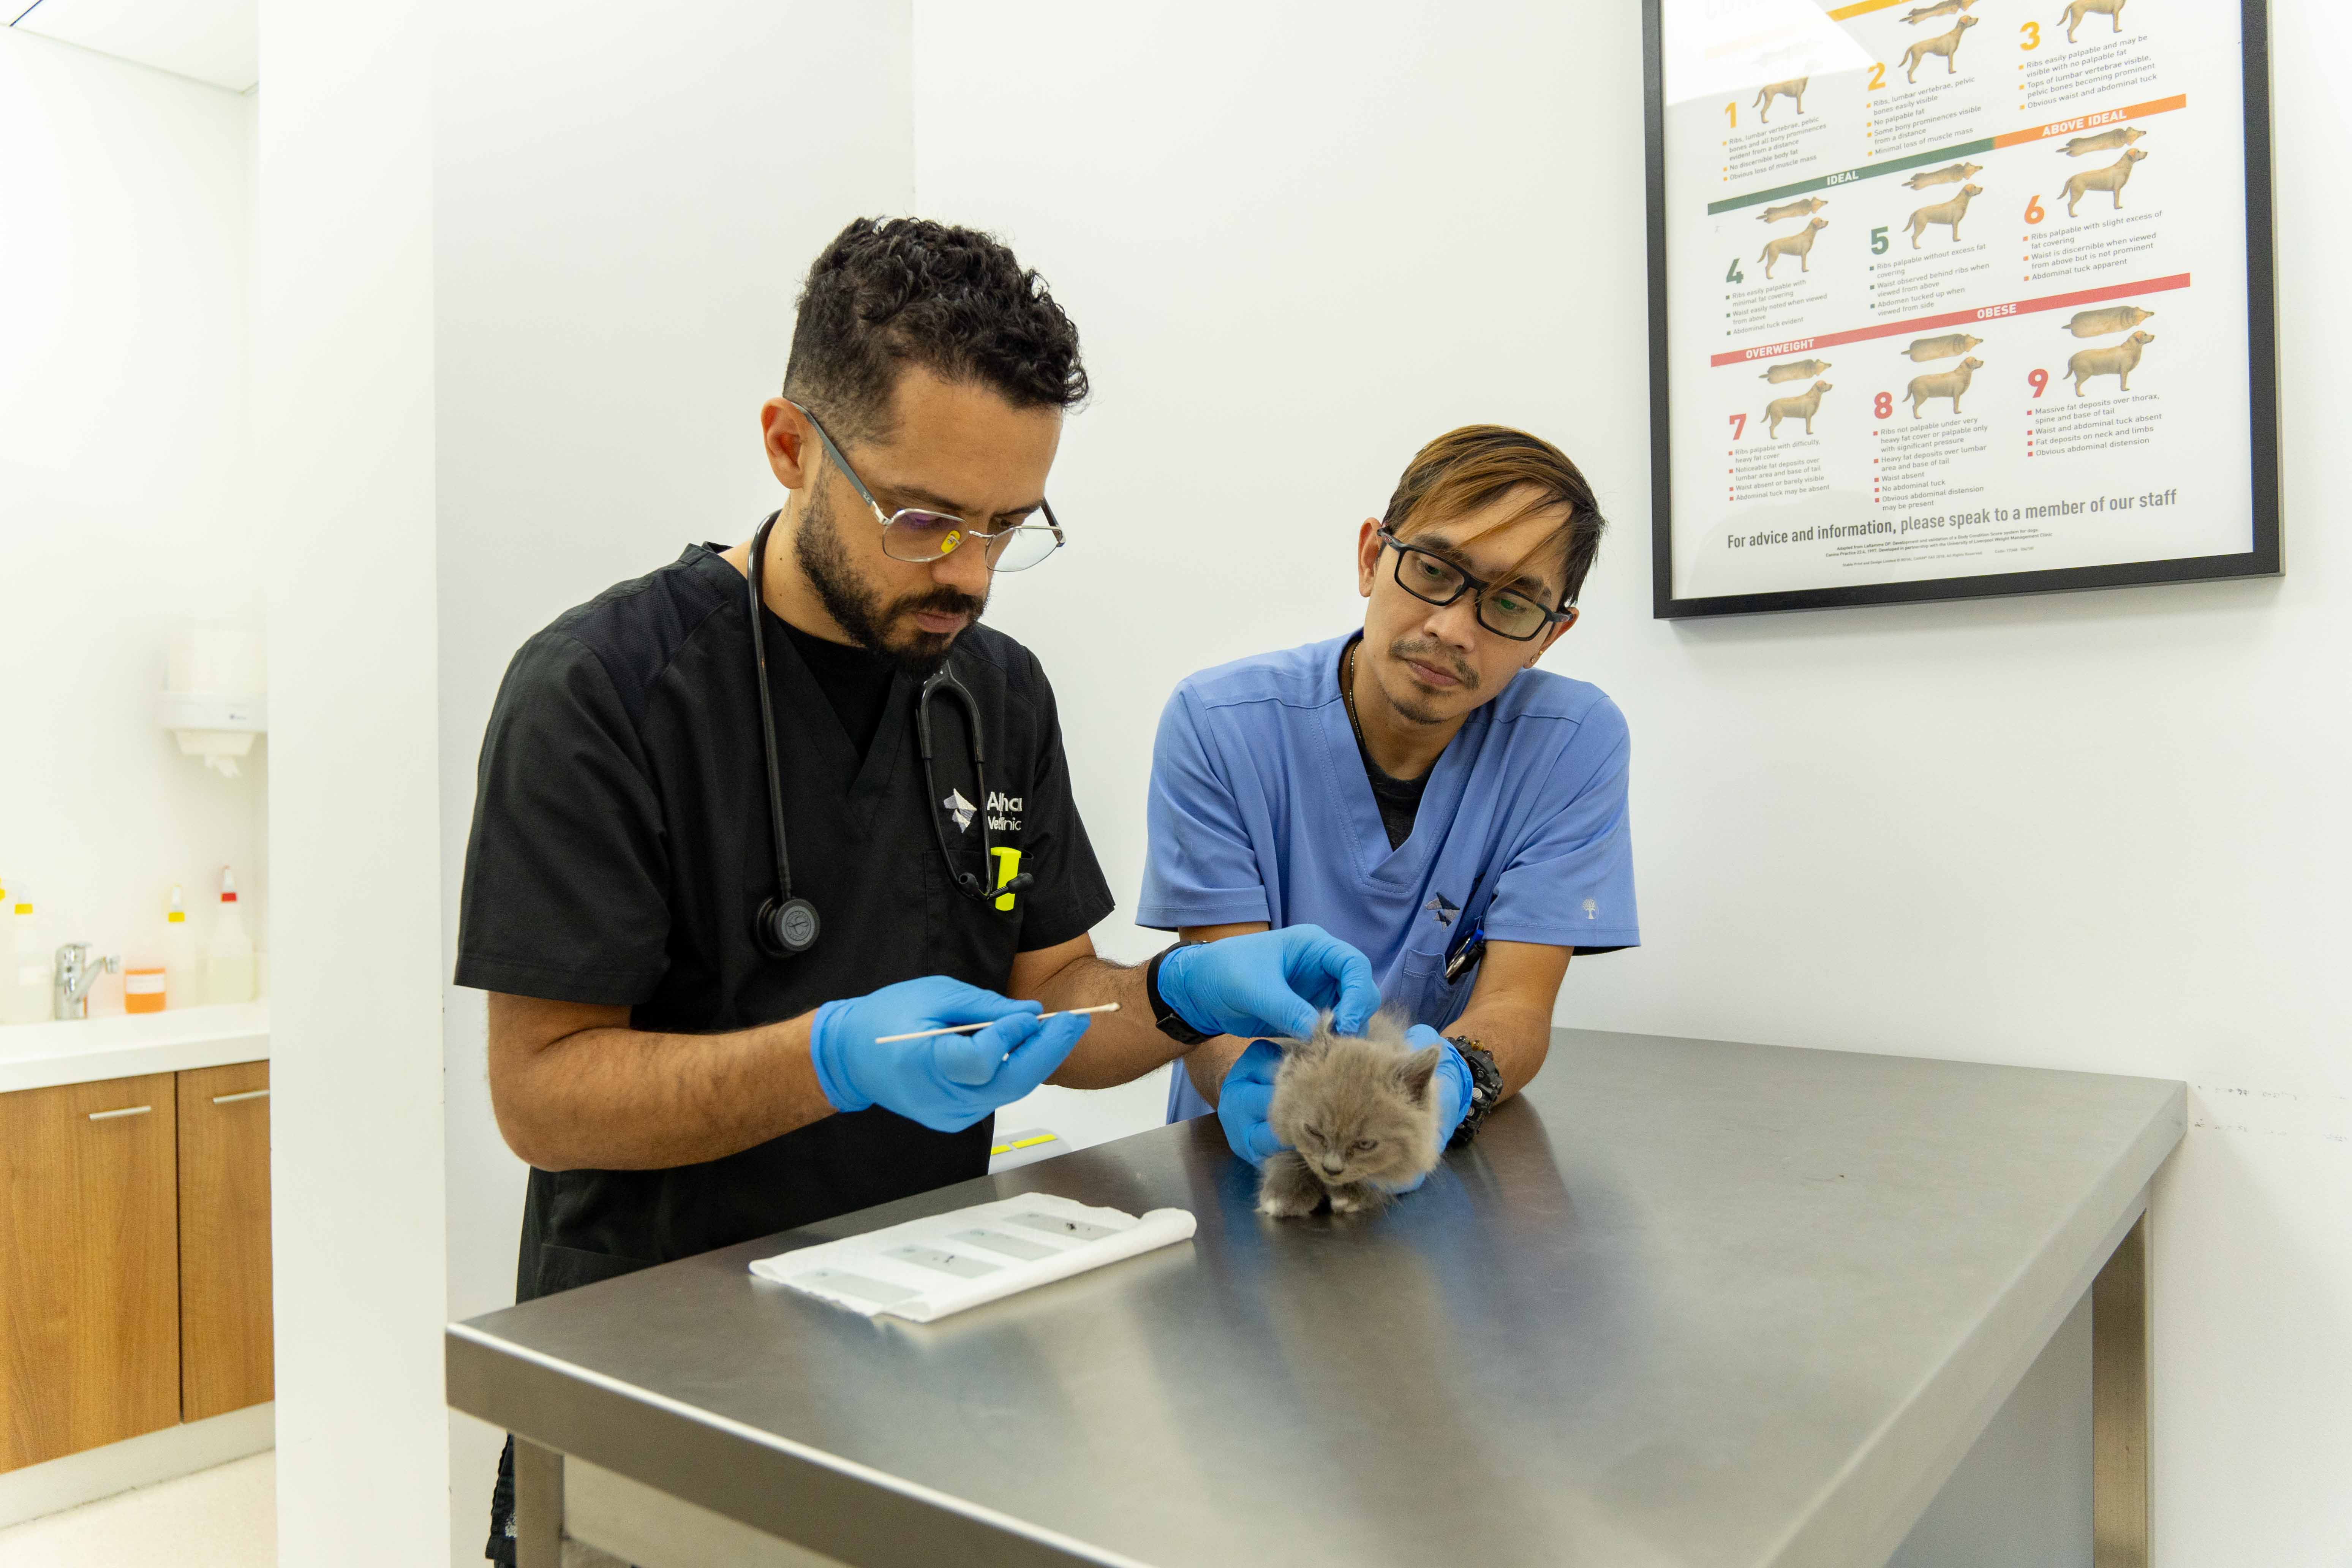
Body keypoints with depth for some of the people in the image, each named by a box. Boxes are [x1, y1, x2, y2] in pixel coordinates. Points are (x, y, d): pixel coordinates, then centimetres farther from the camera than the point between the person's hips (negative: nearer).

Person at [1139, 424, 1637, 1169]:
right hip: (1245, 1151, -1)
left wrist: (1451, 1079, -33)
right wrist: (1251, 1079, -34)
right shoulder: (1217, 724, -10)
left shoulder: (1574, 740, -8)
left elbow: (1518, 1006, -12)